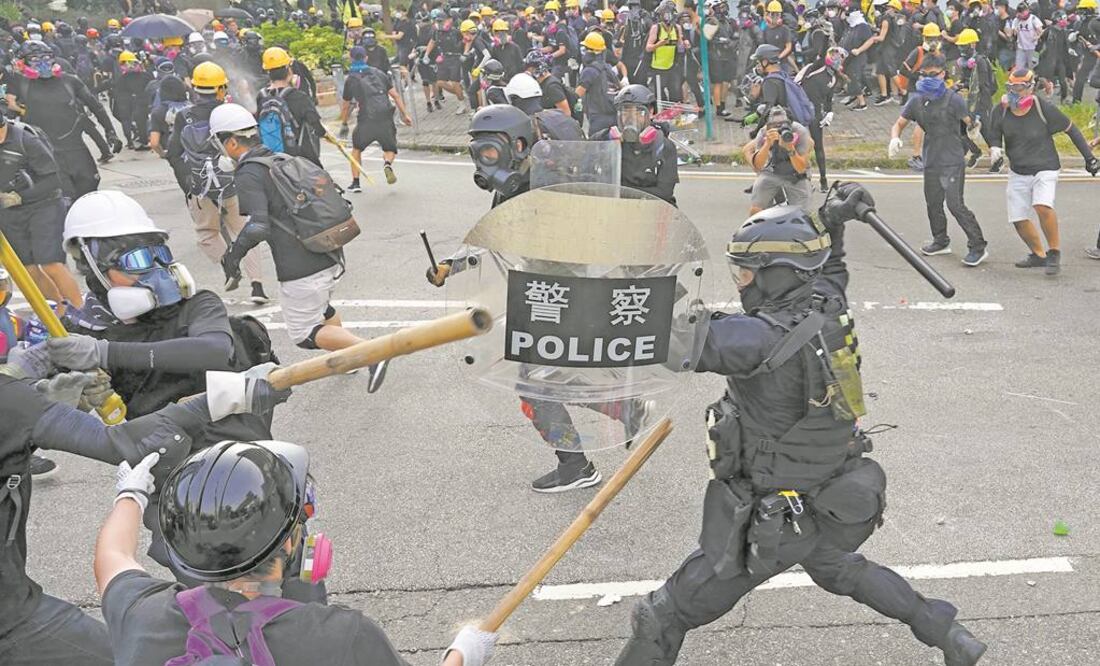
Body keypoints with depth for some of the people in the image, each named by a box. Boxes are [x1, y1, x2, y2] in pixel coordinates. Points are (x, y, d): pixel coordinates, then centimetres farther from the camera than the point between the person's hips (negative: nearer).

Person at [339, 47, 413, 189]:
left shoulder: (351, 79, 11)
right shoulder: (379, 73, 16)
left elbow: (346, 106, 18)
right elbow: (395, 95, 12)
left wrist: (344, 124, 31)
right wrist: (405, 115, 16)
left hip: (366, 120, -1)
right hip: (386, 118, 1)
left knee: (357, 148, 22)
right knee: (390, 150, 18)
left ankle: (355, 183, 15)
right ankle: (387, 163, -16)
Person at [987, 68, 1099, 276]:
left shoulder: (1043, 108, -15)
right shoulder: (1001, 111, -5)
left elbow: (1070, 128, -3)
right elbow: (995, 138, 10)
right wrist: (995, 149, -15)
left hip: (1044, 169, -5)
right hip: (1017, 172, 5)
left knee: (1042, 206, -28)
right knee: (1019, 219, 2)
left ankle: (1054, 253, -10)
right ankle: (1038, 254, 26)